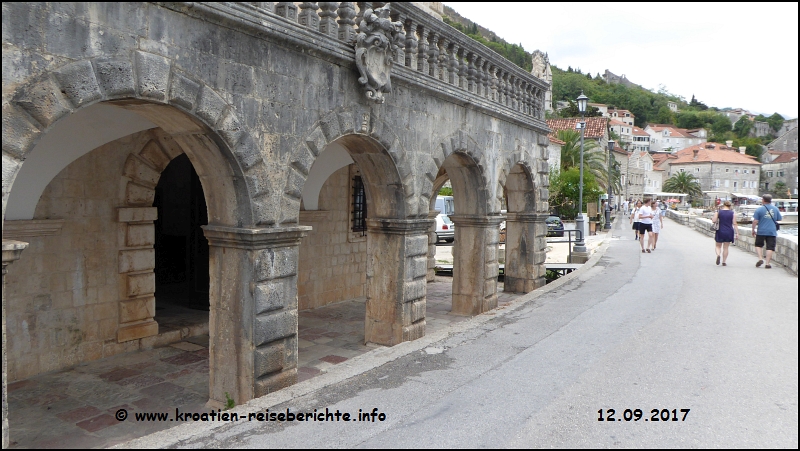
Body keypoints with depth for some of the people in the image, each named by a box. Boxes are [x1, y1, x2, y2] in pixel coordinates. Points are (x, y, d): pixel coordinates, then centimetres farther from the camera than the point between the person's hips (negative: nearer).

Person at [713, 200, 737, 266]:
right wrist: (737, 233, -1)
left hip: (720, 232, -1)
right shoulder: (733, 213, -2)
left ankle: (718, 255, -16)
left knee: (718, 246, 13)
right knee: (725, 247, 9)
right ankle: (724, 262, 10)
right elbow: (734, 224, -4)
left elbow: (714, 220, -10)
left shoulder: (718, 212, -3)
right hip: (729, 232, 1)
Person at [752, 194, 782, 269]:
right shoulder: (775, 209, 4)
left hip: (761, 231, -2)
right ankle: (767, 263, 1)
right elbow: (779, 219, 14)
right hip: (772, 232, 2)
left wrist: (753, 230, 2)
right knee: (770, 247, 3)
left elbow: (755, 221, -9)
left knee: (759, 245, 16)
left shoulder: (759, 209, -6)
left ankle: (760, 258, -1)